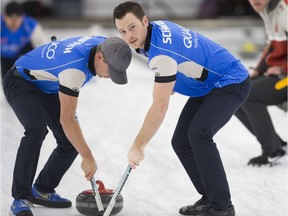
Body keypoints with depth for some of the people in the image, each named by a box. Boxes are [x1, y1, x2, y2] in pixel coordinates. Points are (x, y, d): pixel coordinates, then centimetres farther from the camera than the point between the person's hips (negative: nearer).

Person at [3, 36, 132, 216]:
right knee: (37, 129, -33)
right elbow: (66, 119, -37)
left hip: (48, 88, 9)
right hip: (21, 82, -9)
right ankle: (20, 198, -26)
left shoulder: (104, 45, -15)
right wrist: (88, 158, -33)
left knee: (71, 141, -2)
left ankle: (42, 190, 16)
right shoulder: (75, 67, -40)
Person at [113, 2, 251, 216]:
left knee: (198, 133, -29)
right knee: (181, 141, 4)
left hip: (231, 82, -10)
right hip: (209, 85, 10)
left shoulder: (162, 51, -30)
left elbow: (160, 106, -28)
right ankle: (210, 198, 11)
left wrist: (138, 146, -21)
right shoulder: (157, 27, -2)